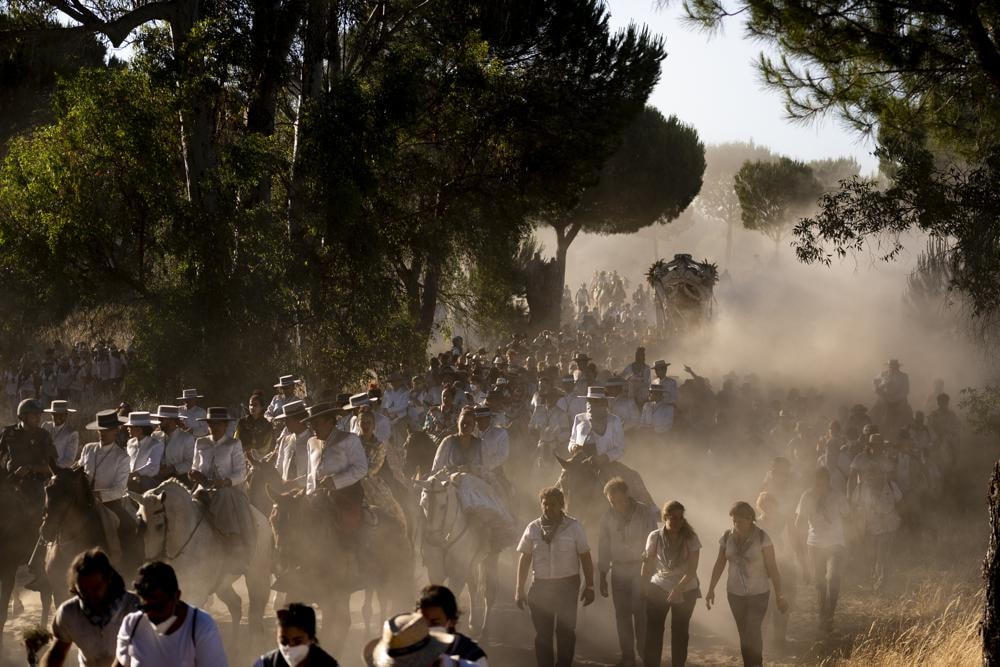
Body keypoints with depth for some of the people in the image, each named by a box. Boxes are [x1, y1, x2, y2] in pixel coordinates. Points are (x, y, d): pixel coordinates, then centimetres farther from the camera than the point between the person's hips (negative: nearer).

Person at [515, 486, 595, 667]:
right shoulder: (533, 528, 3)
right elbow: (524, 559, 6)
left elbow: (585, 558, 1)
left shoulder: (573, 527, -2)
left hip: (568, 585, -2)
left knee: (566, 631, 1)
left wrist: (589, 586, -3)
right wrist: (519, 589, 4)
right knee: (542, 633, 5)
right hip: (541, 585, 2)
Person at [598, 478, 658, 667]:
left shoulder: (646, 513, -8)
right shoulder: (607, 517, 1)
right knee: (622, 614, 3)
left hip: (641, 568, -3)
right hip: (619, 571, 3)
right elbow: (604, 548, 8)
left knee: (640, 613, -10)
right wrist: (602, 577, 8)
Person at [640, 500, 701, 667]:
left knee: (680, 632, 6)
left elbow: (692, 569, -14)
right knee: (653, 630, -4)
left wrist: (677, 589, -24)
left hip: (685, 591, -1)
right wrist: (644, 587, 1)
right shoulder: (655, 537, -7)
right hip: (659, 588, 1)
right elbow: (647, 564, 1)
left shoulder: (690, 539, -10)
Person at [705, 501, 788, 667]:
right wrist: (711, 589, 2)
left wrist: (779, 595, -14)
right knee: (744, 634, 8)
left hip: (758, 593, -4)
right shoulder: (727, 538, -3)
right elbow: (719, 565, 5)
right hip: (735, 593, 4)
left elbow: (772, 568, -13)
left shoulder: (762, 538, -14)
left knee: (753, 633, -11)